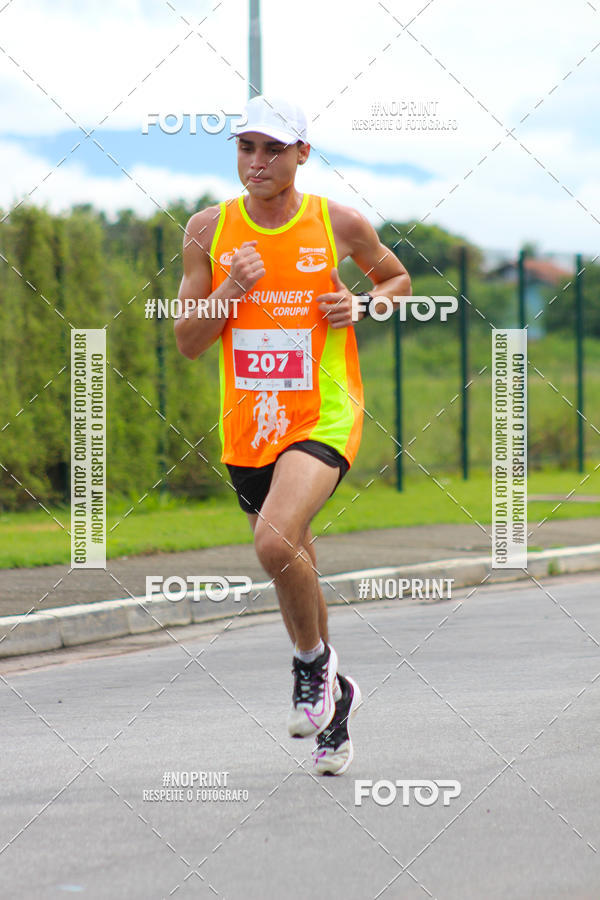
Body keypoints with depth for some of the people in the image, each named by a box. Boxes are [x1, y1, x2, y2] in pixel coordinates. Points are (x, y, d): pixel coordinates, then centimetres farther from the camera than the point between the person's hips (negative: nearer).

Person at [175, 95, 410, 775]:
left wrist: (363, 305, -6)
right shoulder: (210, 230, 1)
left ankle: (314, 662, -2)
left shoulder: (339, 224, -3)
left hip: (323, 418, -4)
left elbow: (397, 278, 16)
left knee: (277, 542, -27)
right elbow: (187, 342, 2)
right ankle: (334, 695, 35)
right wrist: (231, 292, -16)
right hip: (247, 425, 4)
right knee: (291, 569, 15)